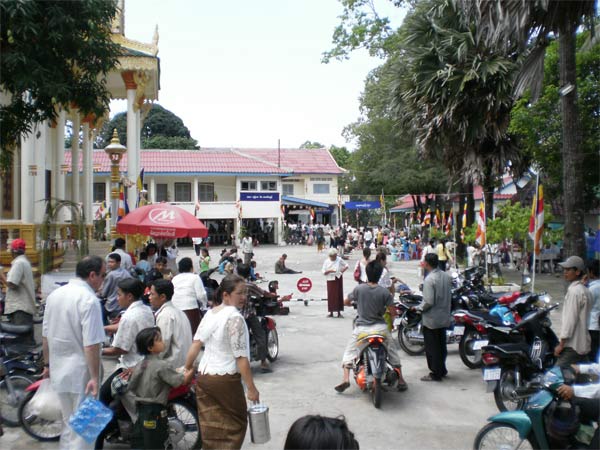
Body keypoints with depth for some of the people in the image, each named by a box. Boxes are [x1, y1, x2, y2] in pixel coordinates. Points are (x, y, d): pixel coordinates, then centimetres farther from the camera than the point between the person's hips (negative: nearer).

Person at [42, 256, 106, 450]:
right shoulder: (89, 299, -20)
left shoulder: (55, 295, 3)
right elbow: (91, 344, -24)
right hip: (81, 372, -7)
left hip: (59, 370, 7)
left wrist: (48, 363, 21)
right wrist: (95, 377, -19)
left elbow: (45, 335, 11)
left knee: (68, 423, 23)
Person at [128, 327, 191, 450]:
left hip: (141, 410, 8)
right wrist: (189, 371, -2)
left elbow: (131, 388, 12)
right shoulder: (162, 365, -17)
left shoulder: (140, 364, 7)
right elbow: (181, 381, -18)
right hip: (155, 412, -8)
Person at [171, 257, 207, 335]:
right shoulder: (195, 277, 0)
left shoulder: (174, 278, 13)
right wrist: (203, 305, 10)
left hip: (175, 308, 5)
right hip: (190, 308, -4)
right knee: (193, 332, 1)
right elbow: (201, 295, -7)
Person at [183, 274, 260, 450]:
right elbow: (241, 357, -19)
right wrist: (251, 387, -15)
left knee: (210, 425, 15)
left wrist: (188, 369, 16)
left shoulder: (209, 313, 6)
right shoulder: (235, 318, -17)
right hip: (225, 379, -7)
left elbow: (196, 344, 5)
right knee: (237, 422, 11)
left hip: (203, 376, 7)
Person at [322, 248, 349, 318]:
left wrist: (343, 270, -9)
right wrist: (329, 271, -19)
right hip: (330, 280, 0)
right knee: (331, 296, 1)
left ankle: (339, 312, 7)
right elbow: (323, 272, -1)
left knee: (339, 295, 0)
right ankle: (331, 312, 10)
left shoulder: (339, 260, -1)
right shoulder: (326, 261, -1)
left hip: (338, 279, 0)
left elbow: (346, 265, 9)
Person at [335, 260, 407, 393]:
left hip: (361, 328, 0)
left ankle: (346, 379, -1)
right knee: (393, 350, 20)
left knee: (349, 351, 15)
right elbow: (393, 313, -9)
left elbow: (346, 302, 7)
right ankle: (400, 380, 21)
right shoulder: (384, 292, -10)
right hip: (380, 327, 0)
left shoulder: (358, 289, -8)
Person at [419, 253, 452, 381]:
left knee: (432, 347, 4)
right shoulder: (447, 276, 1)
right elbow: (450, 296, 9)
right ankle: (442, 370, 30)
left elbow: (429, 302, -24)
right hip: (444, 318, 8)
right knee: (441, 345, 19)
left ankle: (435, 374, 11)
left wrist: (420, 308, -8)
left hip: (431, 319, -7)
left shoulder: (429, 279, -22)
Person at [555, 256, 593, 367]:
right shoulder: (585, 290, 14)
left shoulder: (574, 291, -15)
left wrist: (561, 344, -15)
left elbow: (570, 319, -18)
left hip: (573, 346, -10)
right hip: (584, 345, 10)